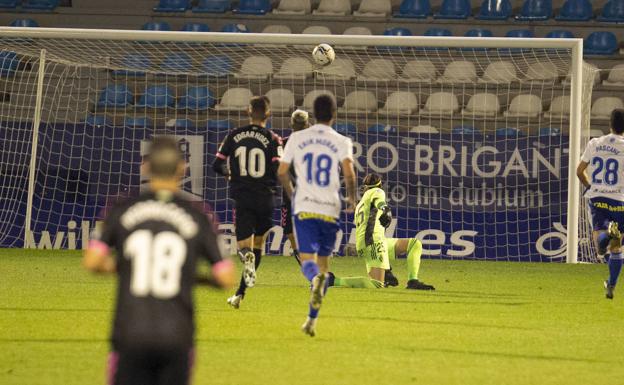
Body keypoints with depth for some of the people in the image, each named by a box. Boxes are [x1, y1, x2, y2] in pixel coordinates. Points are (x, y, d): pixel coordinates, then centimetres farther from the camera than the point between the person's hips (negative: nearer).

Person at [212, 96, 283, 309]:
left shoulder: (234, 136, 4)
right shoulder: (272, 139, -4)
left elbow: (217, 165, 5)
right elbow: (278, 171, -13)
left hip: (242, 198, 1)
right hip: (265, 197, -1)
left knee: (244, 246, 3)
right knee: (258, 243, 15)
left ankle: (247, 256, -37)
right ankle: (240, 293, 11)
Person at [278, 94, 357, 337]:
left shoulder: (297, 138, 7)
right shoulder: (342, 142, 1)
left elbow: (282, 172, 6)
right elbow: (349, 173, -13)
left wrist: (291, 194, 25)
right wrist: (351, 198, 5)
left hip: (304, 207, 0)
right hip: (330, 209, 0)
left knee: (308, 260, -7)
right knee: (323, 262, 12)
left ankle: (316, 279, -44)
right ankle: (312, 319, 11)